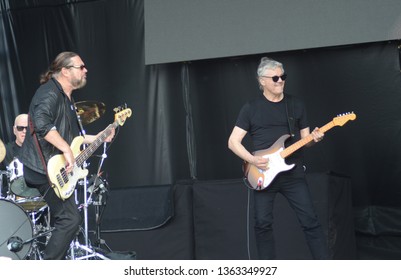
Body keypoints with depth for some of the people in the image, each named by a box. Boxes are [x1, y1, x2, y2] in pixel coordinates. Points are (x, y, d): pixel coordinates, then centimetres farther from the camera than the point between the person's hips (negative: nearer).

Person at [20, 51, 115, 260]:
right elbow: (42, 123, -33)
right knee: (70, 219, -12)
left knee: (64, 219, 16)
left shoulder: (66, 97, 18)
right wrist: (66, 149, -29)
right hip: (45, 169, -11)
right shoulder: (50, 92, -15)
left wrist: (96, 138, 18)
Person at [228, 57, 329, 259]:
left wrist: (314, 138, -11)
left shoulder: (296, 105, 8)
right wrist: (252, 159, -16)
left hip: (293, 173, 1)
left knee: (310, 221, -3)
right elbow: (233, 142, -1)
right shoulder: (251, 108, 2)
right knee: (263, 224, 0)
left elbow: (304, 138, 13)